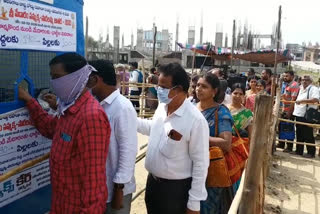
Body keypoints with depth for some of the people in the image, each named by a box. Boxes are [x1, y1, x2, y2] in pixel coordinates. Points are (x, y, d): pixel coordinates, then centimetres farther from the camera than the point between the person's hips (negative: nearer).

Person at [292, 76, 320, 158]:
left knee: (308, 136, -2)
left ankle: (311, 152, 8)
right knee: (299, 134, 14)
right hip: (298, 114, 8)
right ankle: (299, 150, 23)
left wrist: (302, 101, -25)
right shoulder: (301, 89, 18)